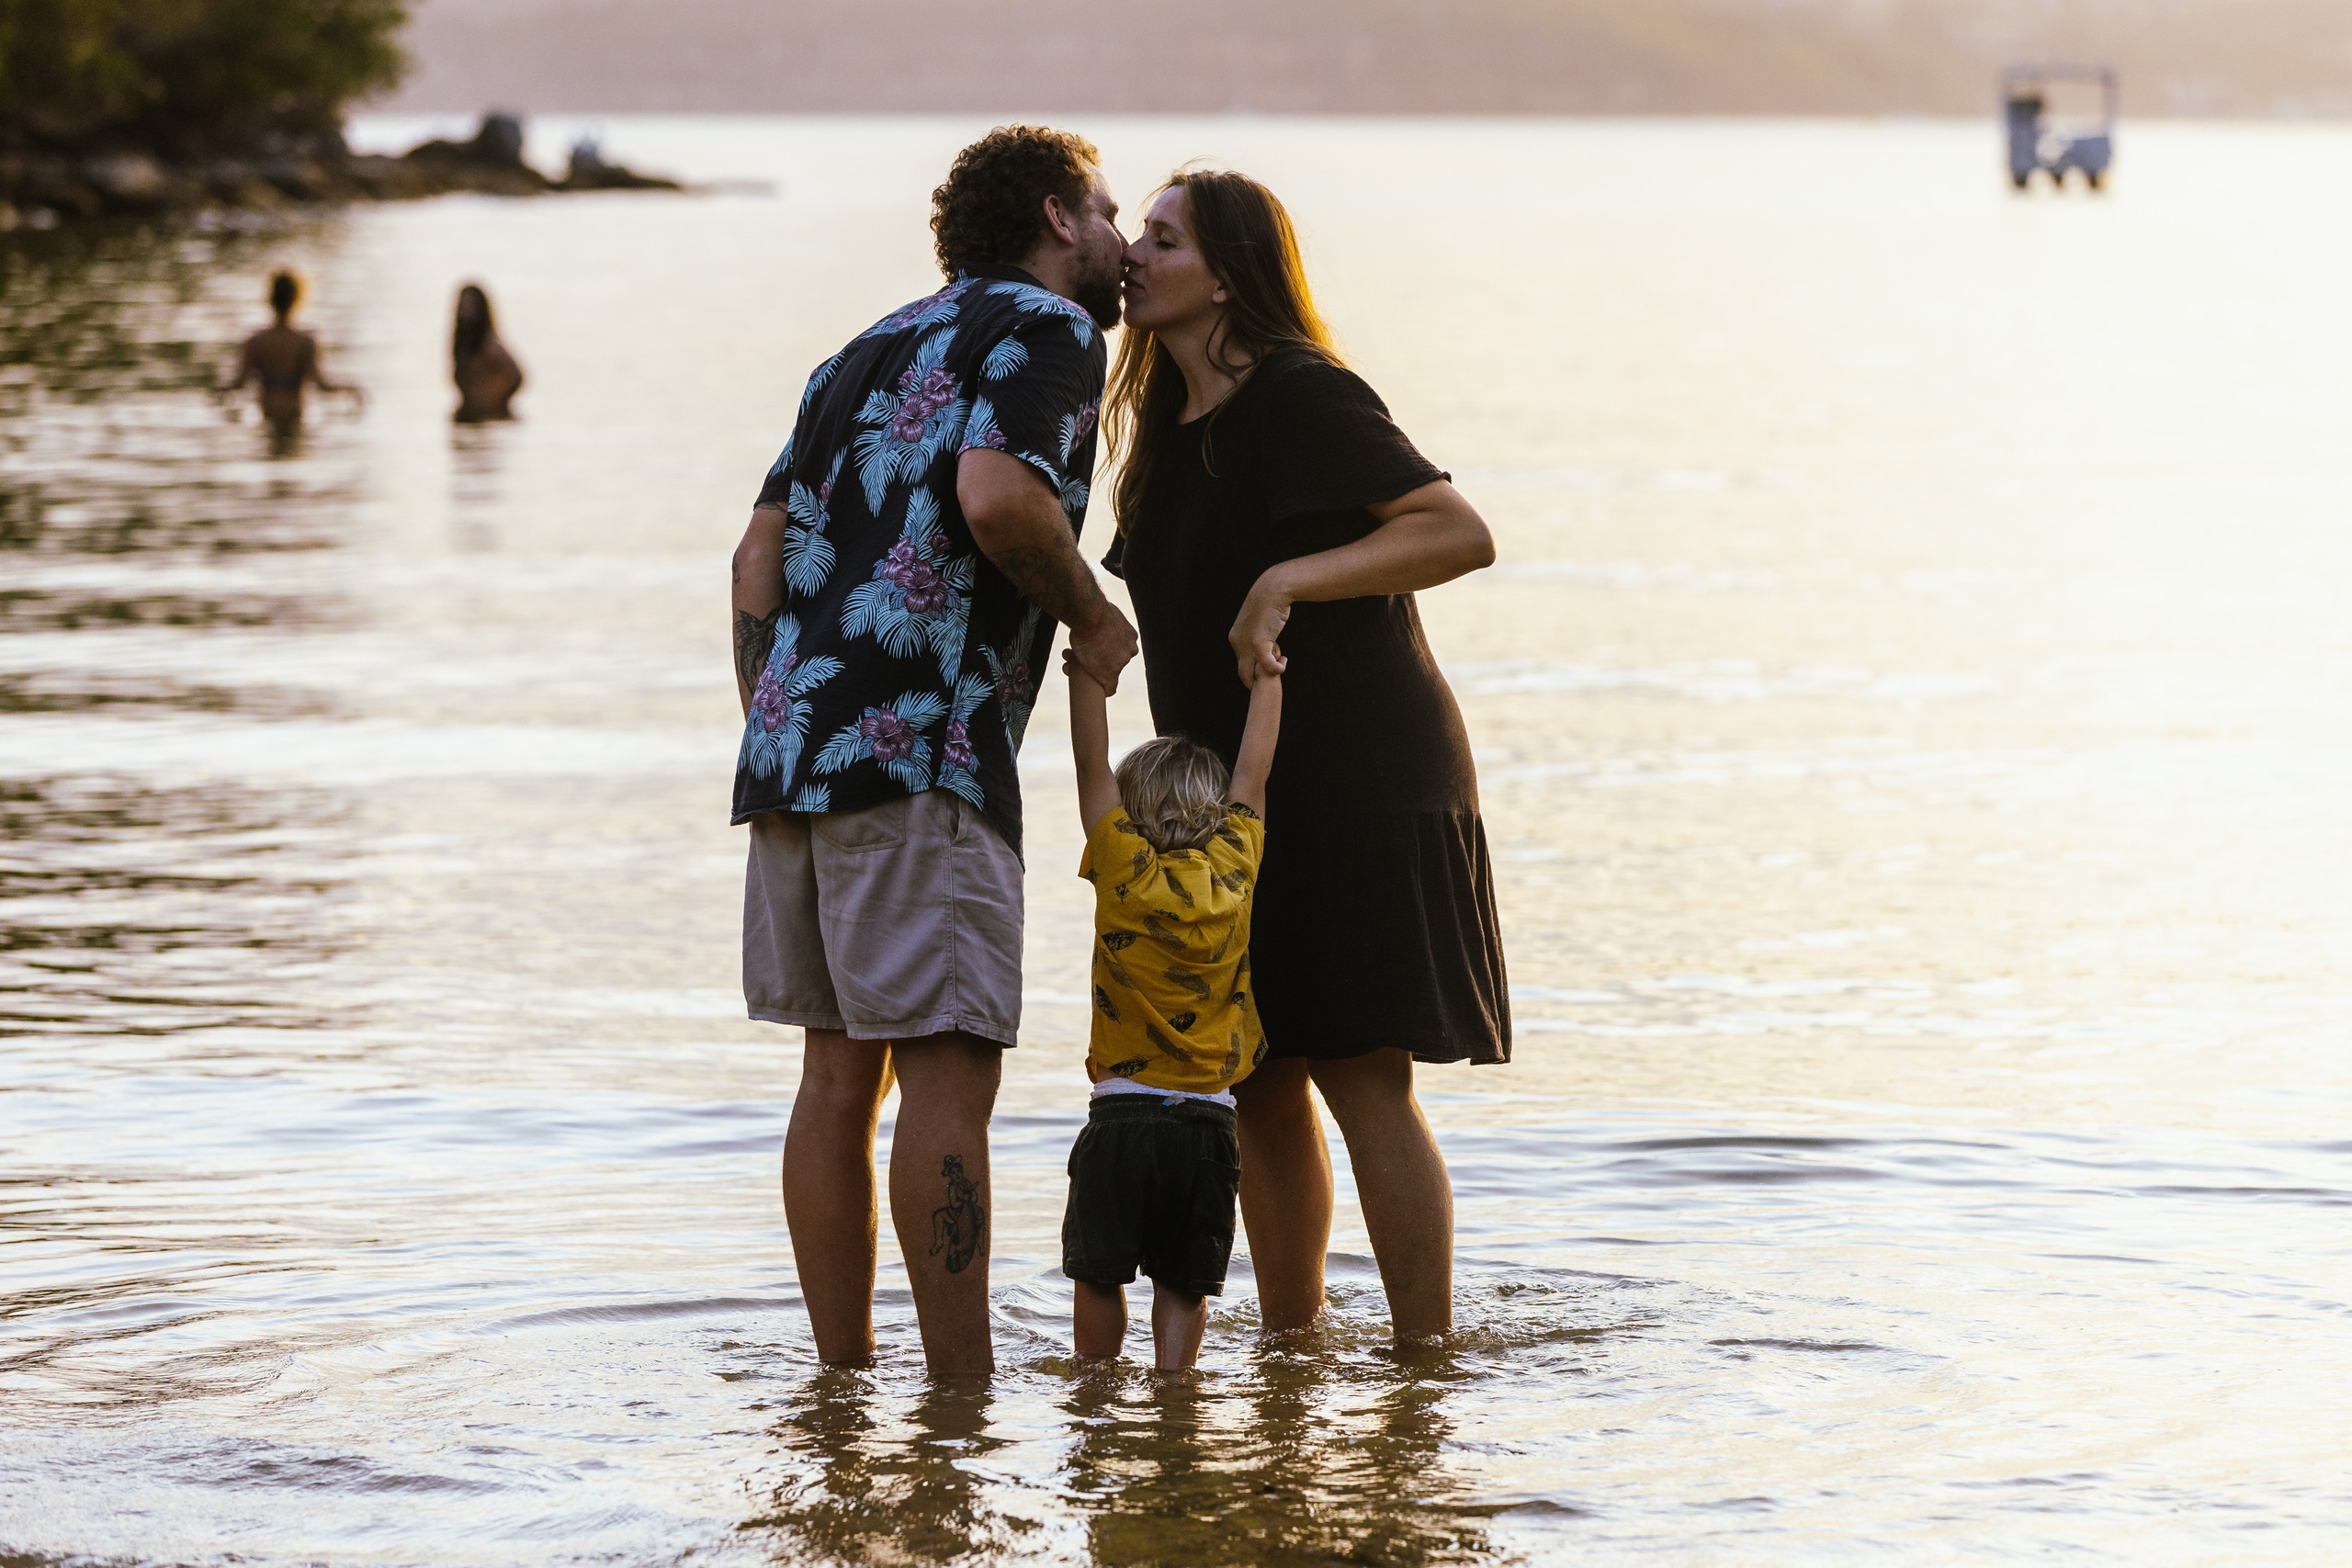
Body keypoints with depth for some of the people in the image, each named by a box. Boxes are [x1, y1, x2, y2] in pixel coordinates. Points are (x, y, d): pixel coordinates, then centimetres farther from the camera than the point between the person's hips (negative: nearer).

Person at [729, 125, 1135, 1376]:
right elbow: (998, 495, -19)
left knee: (842, 1068, 11)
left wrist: (772, 737, 16)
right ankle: (962, 1394, -10)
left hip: (794, 741, 8)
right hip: (919, 753, -8)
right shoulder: (1045, 326, 1)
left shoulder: (872, 349, 25)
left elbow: (762, 548, 17)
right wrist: (1093, 620, -3)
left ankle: (843, 1376, 13)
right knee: (946, 1071, -8)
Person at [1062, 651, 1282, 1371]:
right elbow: (1253, 770, 11)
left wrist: (1089, 661, 5)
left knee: (1099, 1274, 12)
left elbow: (1092, 762, -1)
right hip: (1209, 1123, 2)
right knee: (1183, 1286, 6)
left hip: (1121, 1117, -2)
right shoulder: (1236, 872, 1)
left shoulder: (1122, 869, -5)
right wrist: (1266, 669, 21)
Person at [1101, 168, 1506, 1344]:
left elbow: (1462, 533, -23)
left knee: (1359, 1071, -10)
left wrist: (1292, 579, -30)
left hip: (1357, 783, -8)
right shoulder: (1172, 427, 12)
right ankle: (1288, 1347, 18)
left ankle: (1426, 1359, -6)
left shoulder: (1303, 400, -15)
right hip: (1243, 798, 8)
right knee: (1260, 1085, 9)